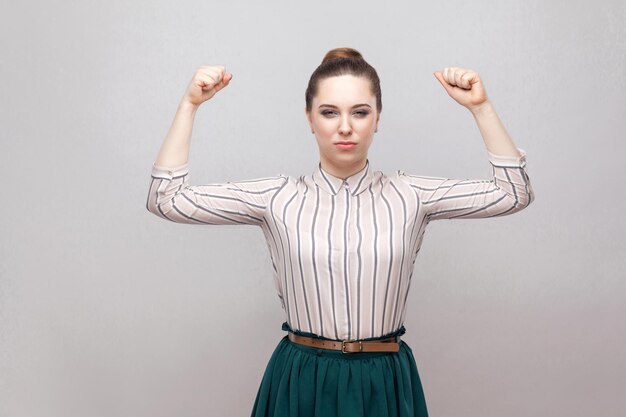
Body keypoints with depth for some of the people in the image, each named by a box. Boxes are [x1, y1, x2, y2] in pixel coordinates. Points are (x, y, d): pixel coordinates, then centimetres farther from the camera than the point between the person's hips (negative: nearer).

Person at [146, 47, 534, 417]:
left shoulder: (409, 195, -1)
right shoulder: (278, 198, -2)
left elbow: (515, 192, -1)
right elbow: (167, 200, -4)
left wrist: (481, 106, -10)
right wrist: (190, 104, -9)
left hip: (384, 383, 1)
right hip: (301, 383, 0)